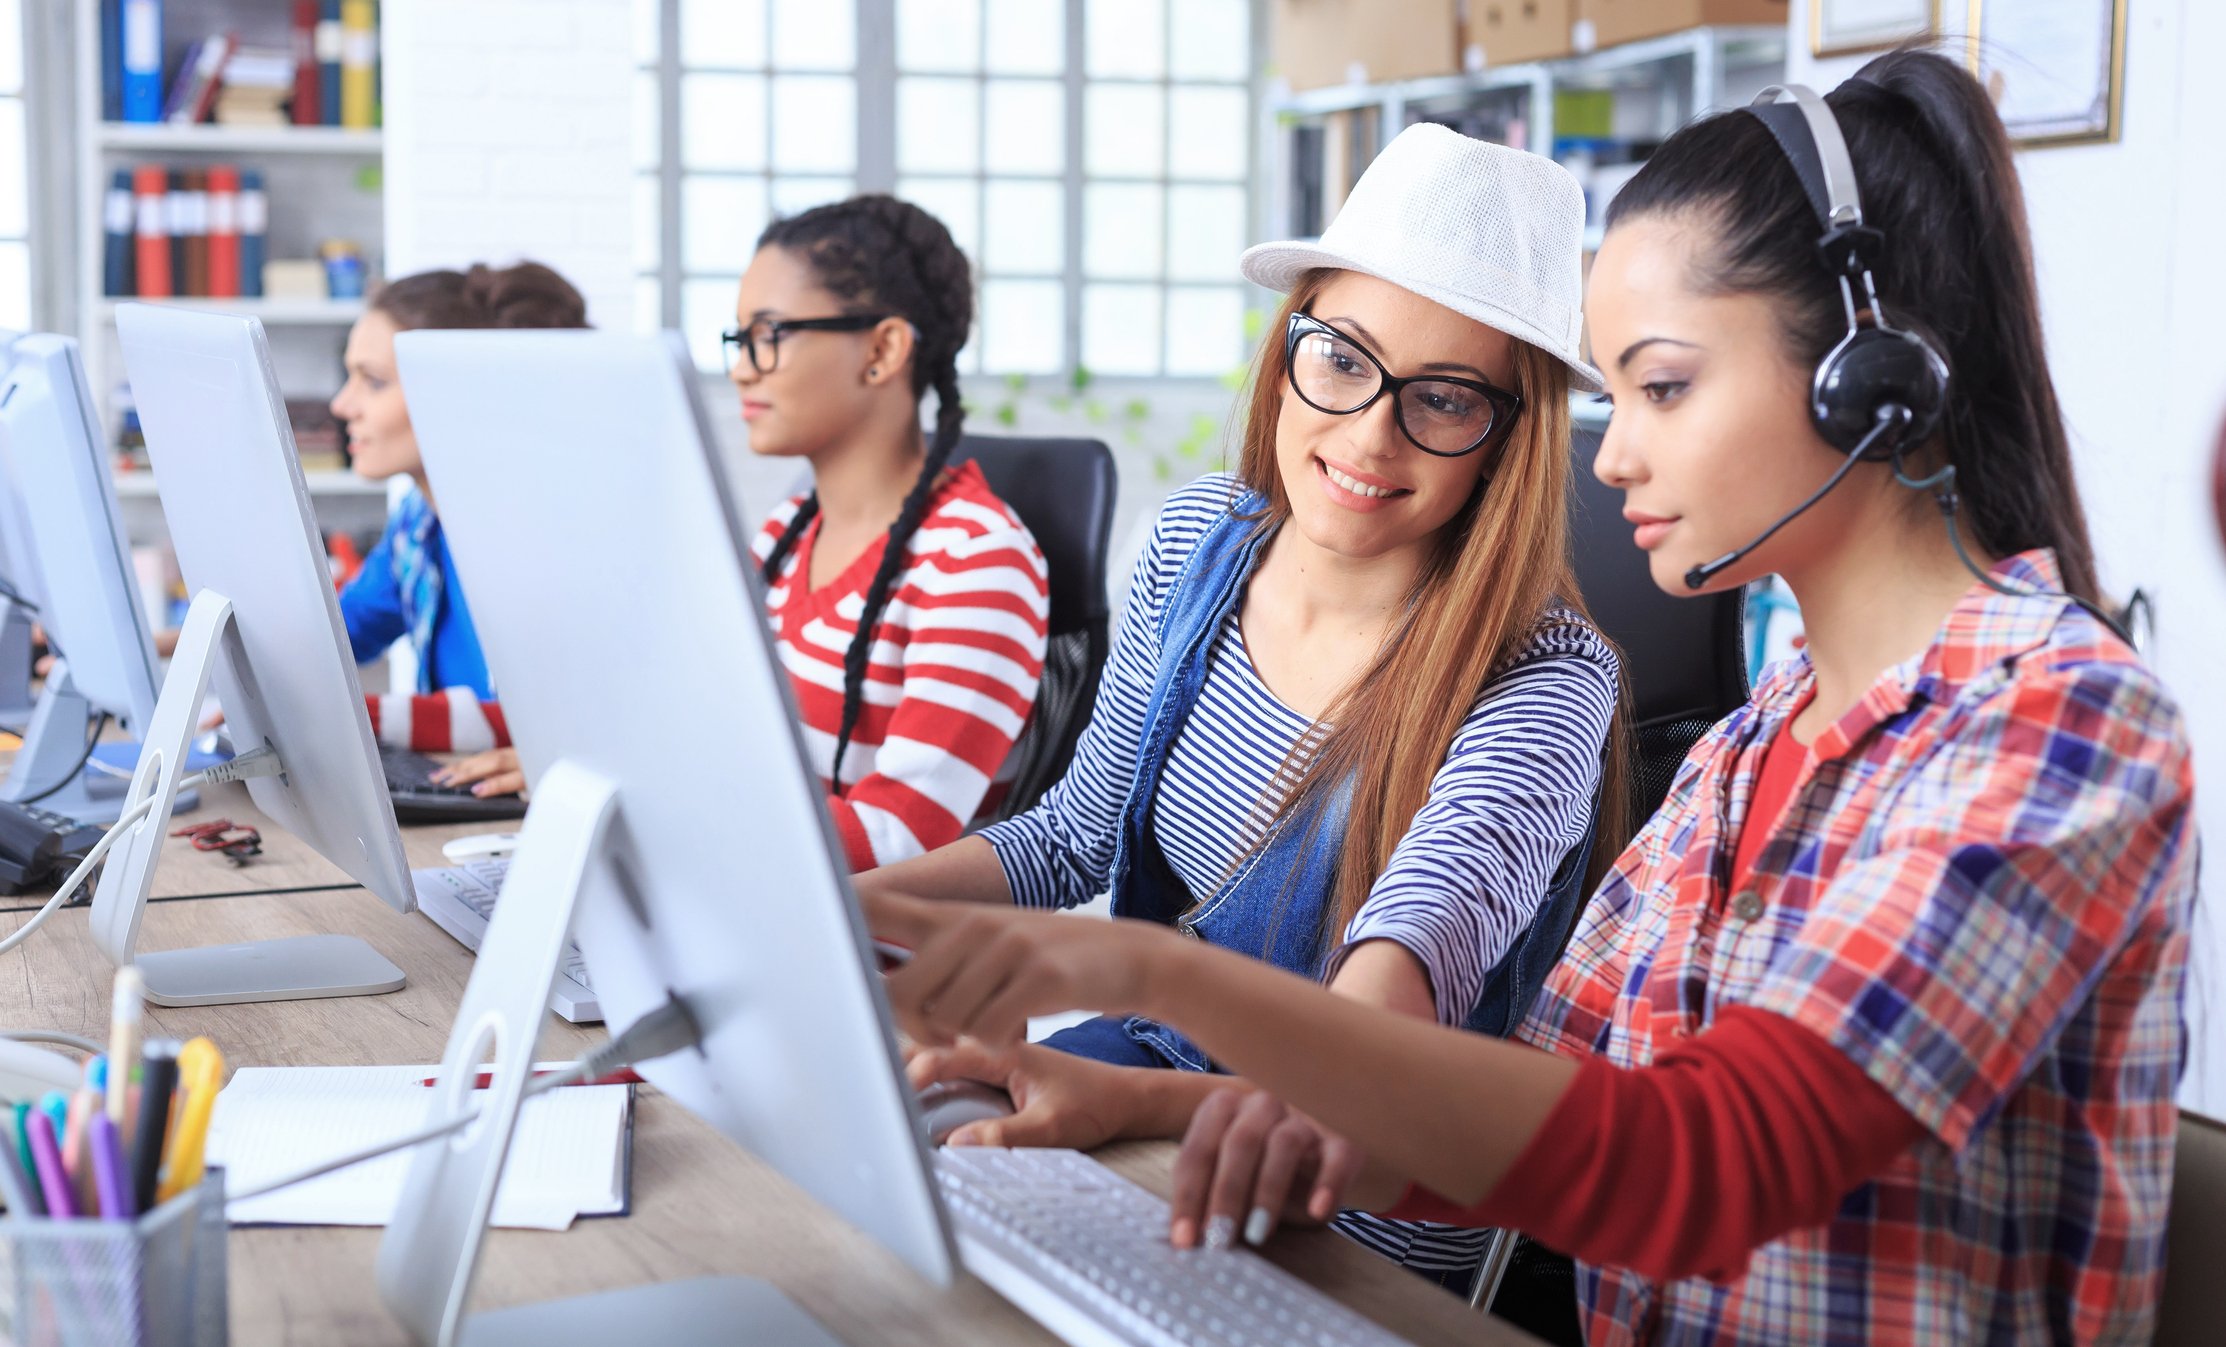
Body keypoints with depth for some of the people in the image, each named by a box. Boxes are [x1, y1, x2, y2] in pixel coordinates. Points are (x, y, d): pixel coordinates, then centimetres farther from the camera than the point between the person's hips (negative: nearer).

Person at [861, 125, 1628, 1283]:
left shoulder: (1542, 685, -21)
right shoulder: (1202, 539, -1)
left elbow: (1372, 1039, -36)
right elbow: (1073, 838, 12)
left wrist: (1122, 1099, -54)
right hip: (1152, 1059, 6)